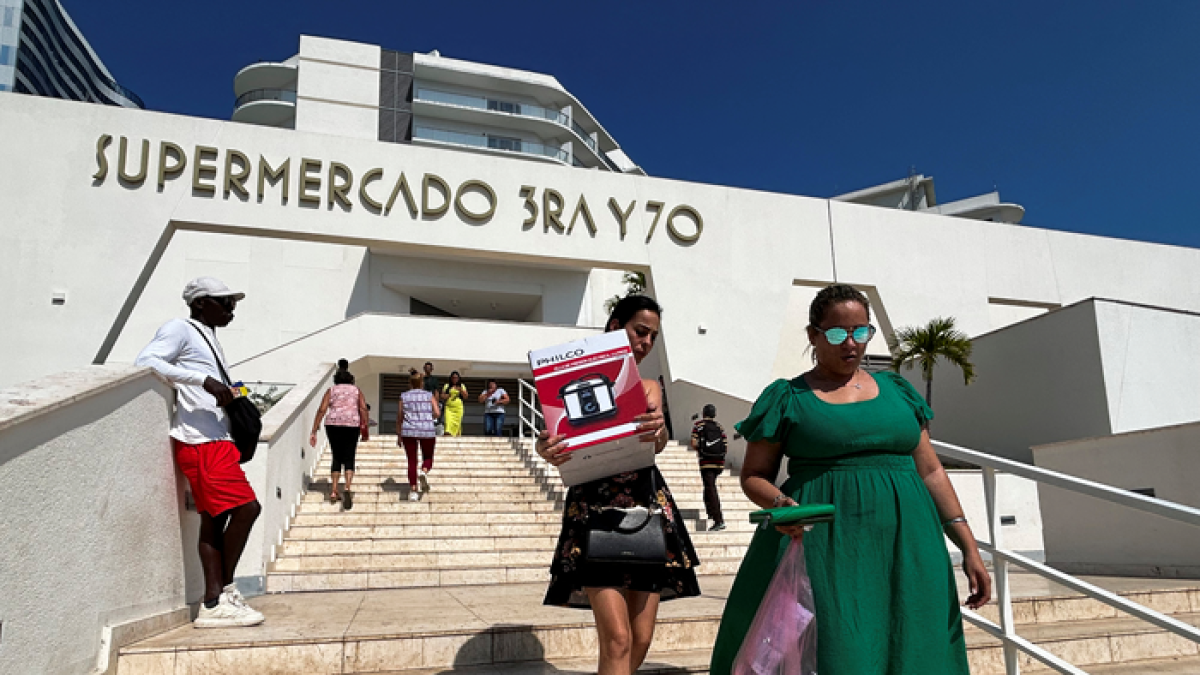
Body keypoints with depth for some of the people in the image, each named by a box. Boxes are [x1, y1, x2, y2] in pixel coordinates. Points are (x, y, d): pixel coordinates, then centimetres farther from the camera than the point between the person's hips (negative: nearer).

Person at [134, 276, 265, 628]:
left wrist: (226, 395, 7)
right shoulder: (180, 329, -3)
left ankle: (213, 604, 9)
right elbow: (145, 361, -18)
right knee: (246, 507, -13)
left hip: (216, 441, 10)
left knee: (214, 520, 7)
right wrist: (204, 380, -23)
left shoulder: (208, 338, 23)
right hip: (201, 443, -10)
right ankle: (225, 591, -2)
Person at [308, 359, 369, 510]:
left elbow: (321, 410, 2)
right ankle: (347, 489, -17)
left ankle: (334, 492, 10)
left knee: (337, 458, 14)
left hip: (333, 424, 1)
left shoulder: (331, 390, 14)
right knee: (349, 459, 4)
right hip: (352, 425, -1)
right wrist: (365, 428, -4)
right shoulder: (356, 390, 15)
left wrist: (314, 431, 1)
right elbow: (363, 409, 0)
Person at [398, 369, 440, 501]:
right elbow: (437, 413, -5)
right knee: (428, 458, 16)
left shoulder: (404, 396, 5)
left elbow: (399, 417, 6)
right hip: (427, 431, -1)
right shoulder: (429, 395, 4)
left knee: (412, 461, 7)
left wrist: (399, 435, 14)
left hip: (408, 432, 1)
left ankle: (413, 491, 1)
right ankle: (424, 472, -17)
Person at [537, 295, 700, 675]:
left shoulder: (649, 387, 15)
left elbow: (659, 444, -6)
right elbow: (549, 435, -6)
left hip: (648, 507, 4)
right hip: (595, 505, -4)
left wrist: (659, 429, -31)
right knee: (617, 639, -15)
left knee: (641, 640, 4)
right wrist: (546, 451, -31)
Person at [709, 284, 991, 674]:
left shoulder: (897, 390, 14)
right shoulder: (787, 397, 3)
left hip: (903, 544, 4)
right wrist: (779, 504, -18)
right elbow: (753, 475, 4)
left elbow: (930, 471, 14)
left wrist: (969, 547, 8)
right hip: (825, 550, -4)